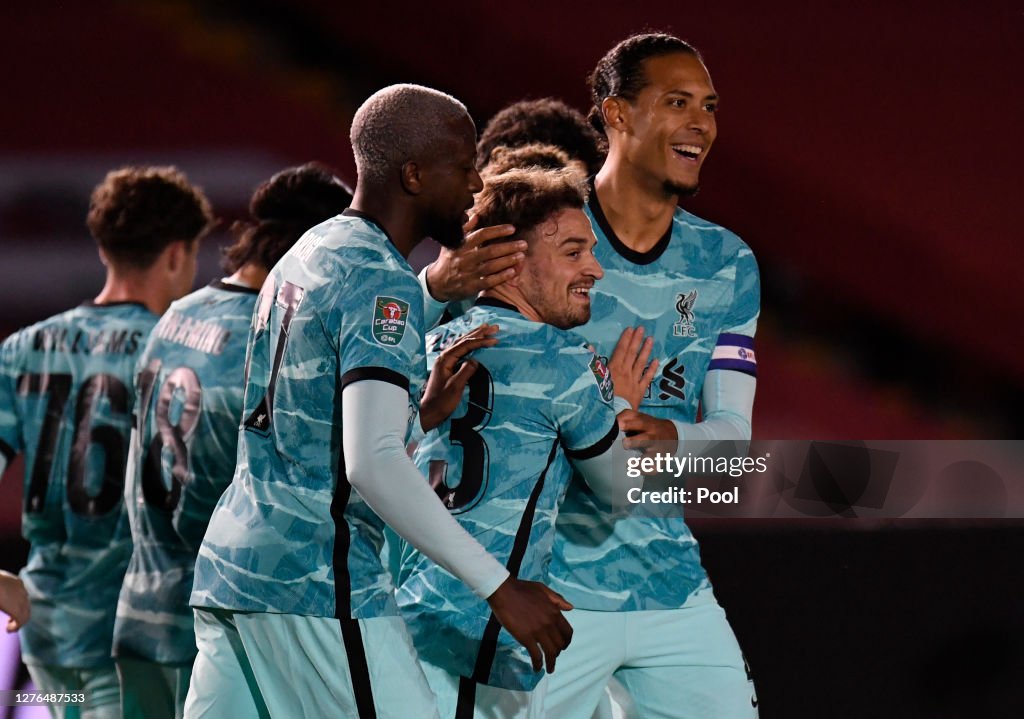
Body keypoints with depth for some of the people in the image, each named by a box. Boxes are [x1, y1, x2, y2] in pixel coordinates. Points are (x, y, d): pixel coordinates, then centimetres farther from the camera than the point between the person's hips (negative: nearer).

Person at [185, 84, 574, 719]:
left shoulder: (307, 256, 17)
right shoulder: (384, 285, -12)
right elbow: (371, 462, -24)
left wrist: (423, 415, 17)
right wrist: (499, 587, -23)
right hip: (319, 583, -9)